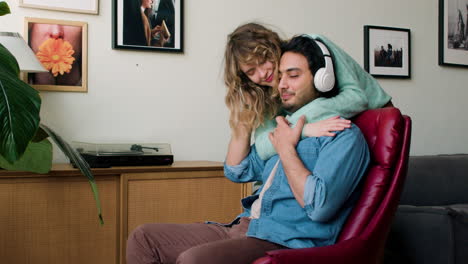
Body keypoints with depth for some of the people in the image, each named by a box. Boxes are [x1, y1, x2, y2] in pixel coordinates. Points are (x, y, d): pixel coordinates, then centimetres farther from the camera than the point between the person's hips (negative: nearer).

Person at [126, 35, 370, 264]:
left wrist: (286, 148, -9)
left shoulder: (343, 135, -6)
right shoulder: (282, 128, 20)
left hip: (286, 241, -8)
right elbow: (237, 171, 25)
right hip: (245, 226, 9)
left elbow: (319, 207, -20)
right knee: (143, 238, 0)